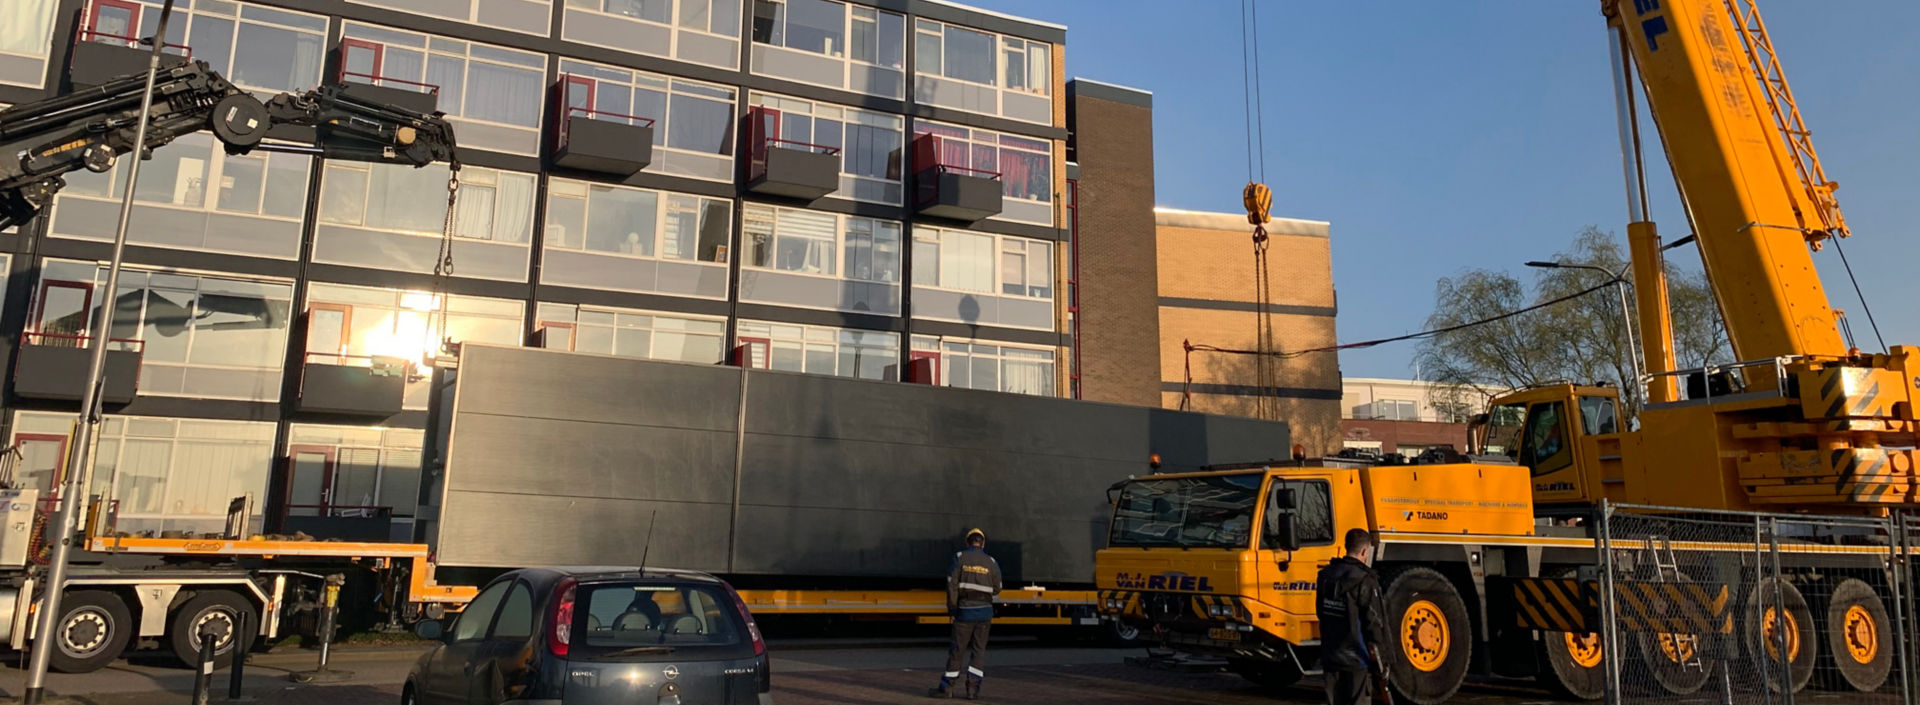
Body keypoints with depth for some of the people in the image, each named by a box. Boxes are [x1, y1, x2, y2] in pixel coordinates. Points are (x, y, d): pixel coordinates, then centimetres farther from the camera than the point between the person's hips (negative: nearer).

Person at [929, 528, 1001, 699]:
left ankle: (947, 687, 13)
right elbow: (996, 589, 4)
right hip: (984, 611, 1)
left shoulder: (960, 558, -5)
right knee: (979, 650, 7)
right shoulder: (991, 563, 0)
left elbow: (952, 585, -9)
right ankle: (973, 689, 2)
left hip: (965, 611, -1)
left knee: (957, 650, 6)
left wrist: (952, 608, 0)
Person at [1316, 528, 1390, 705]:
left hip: (1330, 656, 6)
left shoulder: (1326, 575, 6)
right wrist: (1378, 658, -5)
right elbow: (1374, 622, -14)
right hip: (1357, 658, -6)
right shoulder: (1364, 580, -16)